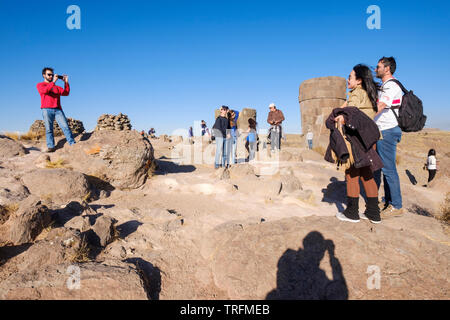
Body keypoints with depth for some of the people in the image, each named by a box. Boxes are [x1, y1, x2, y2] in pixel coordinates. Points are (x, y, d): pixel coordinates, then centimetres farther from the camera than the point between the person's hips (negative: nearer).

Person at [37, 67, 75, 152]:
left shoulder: (56, 87, 26)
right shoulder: (40, 85, 15)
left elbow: (66, 93, 12)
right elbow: (45, 90, -8)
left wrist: (66, 82, 5)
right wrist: (53, 81, -10)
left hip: (58, 110, 2)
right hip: (47, 110, -2)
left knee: (65, 126, -11)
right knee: (49, 129, -6)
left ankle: (72, 144, -16)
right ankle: (51, 147, -7)